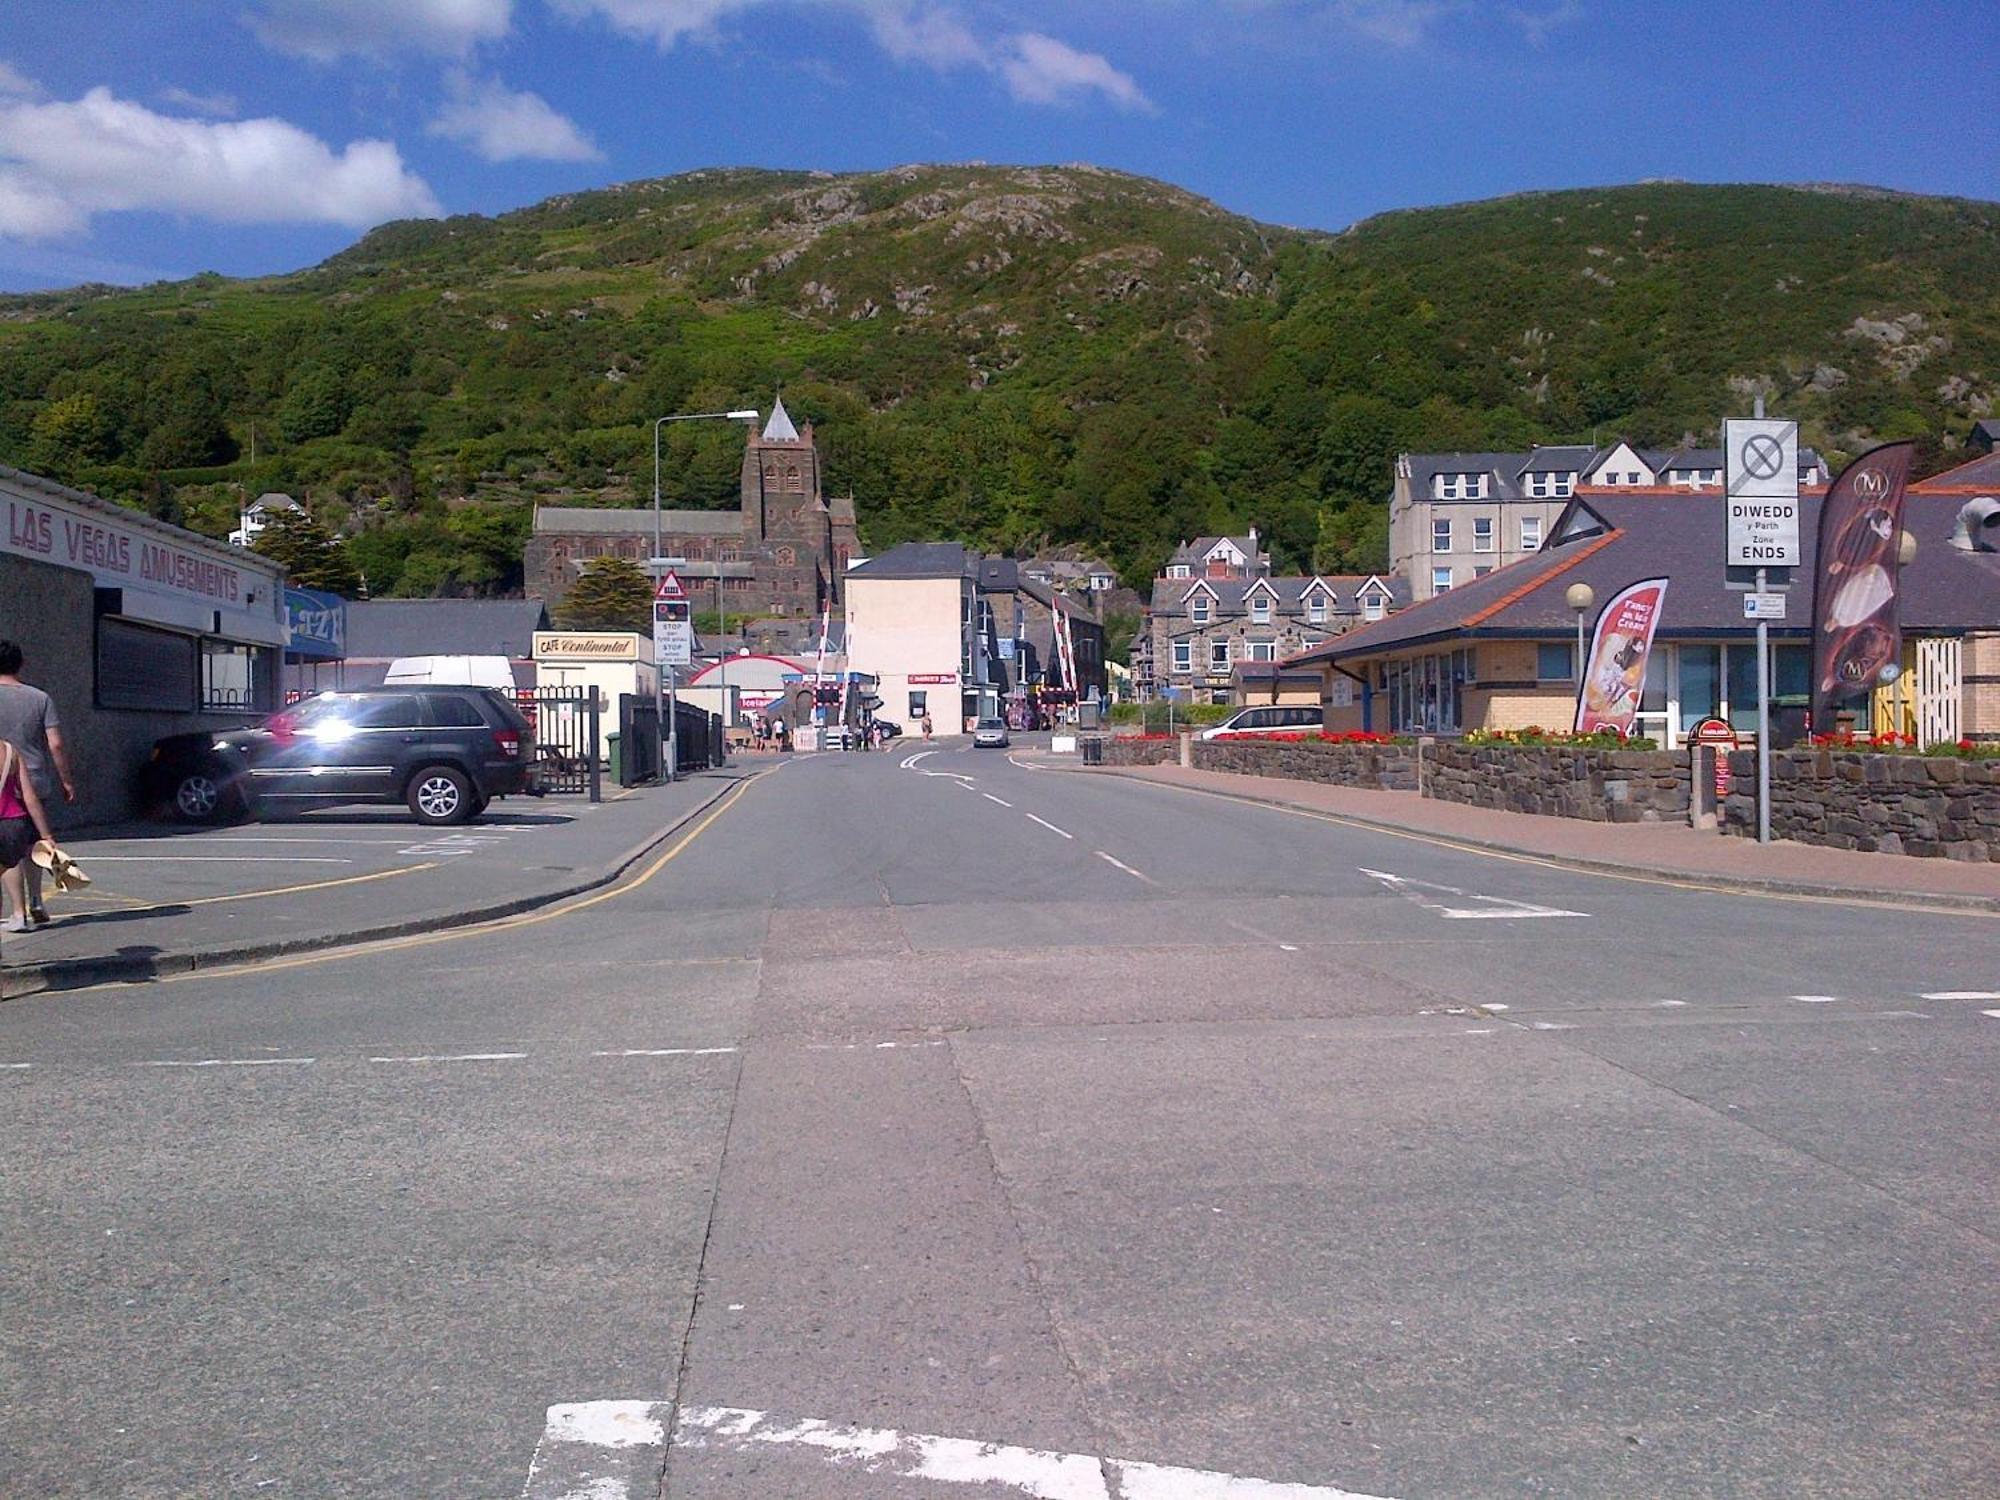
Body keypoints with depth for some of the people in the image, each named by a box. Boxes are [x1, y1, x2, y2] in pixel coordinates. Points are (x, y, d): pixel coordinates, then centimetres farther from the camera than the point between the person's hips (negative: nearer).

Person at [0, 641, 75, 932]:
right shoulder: (40, 698, 0)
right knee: (33, 843, 21)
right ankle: (36, 902, 18)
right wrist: (67, 782, 3)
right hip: (37, 782, 3)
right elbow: (56, 745, -4)